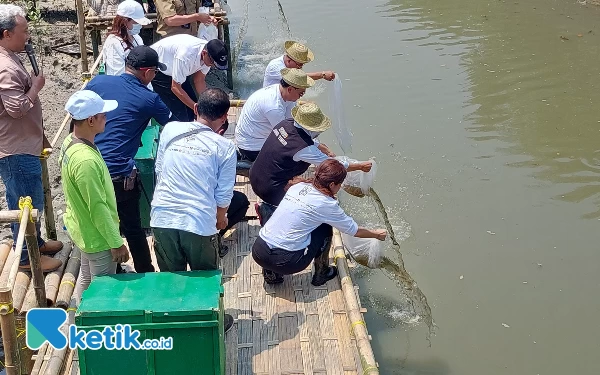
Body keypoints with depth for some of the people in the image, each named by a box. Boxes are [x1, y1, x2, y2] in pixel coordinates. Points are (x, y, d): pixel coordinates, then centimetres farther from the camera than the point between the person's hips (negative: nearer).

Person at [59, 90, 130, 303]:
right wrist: (116, 243, -18)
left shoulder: (70, 142, -4)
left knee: (86, 278, 27)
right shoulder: (86, 160, -35)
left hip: (82, 228, 9)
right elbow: (98, 208, -28)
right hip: (97, 236, -9)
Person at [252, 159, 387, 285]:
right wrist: (377, 234, 25)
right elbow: (354, 230, 7)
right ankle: (321, 274, 26)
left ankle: (271, 273, 25)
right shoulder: (326, 204, -6)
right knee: (325, 229, 11)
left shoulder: (298, 186, 9)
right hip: (285, 262, -6)